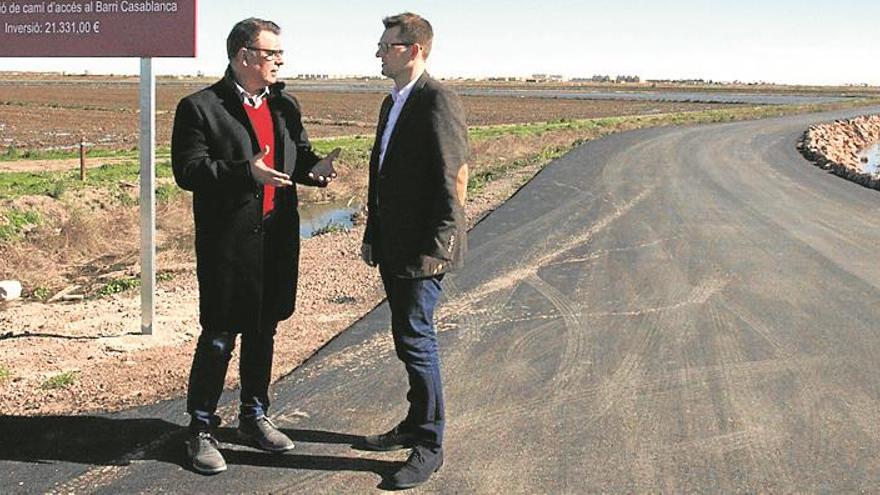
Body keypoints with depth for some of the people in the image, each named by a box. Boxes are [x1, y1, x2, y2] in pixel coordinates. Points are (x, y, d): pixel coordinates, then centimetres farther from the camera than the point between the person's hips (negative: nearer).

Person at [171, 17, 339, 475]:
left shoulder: (285, 105, 11)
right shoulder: (200, 107, -8)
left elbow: (299, 155, 19)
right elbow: (187, 170, -14)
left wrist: (313, 168, -5)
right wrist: (246, 172, -26)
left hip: (277, 238, 6)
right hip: (228, 243, -6)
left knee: (263, 332, 16)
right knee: (219, 339, -1)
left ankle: (254, 417, 32)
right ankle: (200, 430, 15)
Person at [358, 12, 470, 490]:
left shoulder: (438, 101, -14)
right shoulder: (392, 104, 16)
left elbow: (455, 177, -19)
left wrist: (436, 247, -20)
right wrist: (372, 235, 18)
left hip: (423, 249, -9)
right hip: (393, 247, 9)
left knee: (415, 338, -7)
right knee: (410, 336, 16)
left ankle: (429, 445, 5)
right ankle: (415, 424, 29)